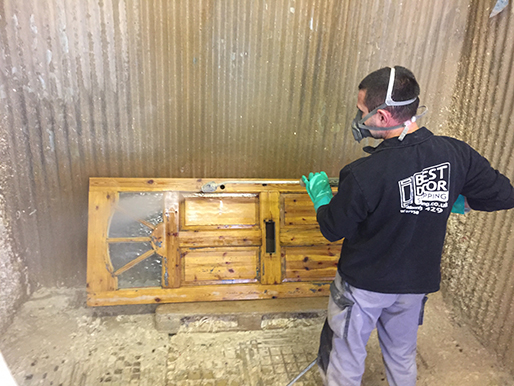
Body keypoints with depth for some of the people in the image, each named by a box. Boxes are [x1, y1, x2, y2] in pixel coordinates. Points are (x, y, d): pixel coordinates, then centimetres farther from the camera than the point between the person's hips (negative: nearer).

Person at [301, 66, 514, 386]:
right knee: (403, 356, 29)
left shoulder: (363, 174, -30)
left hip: (364, 286, -4)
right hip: (418, 283, 5)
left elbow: (333, 230, -16)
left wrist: (321, 195, 2)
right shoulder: (456, 154, -16)